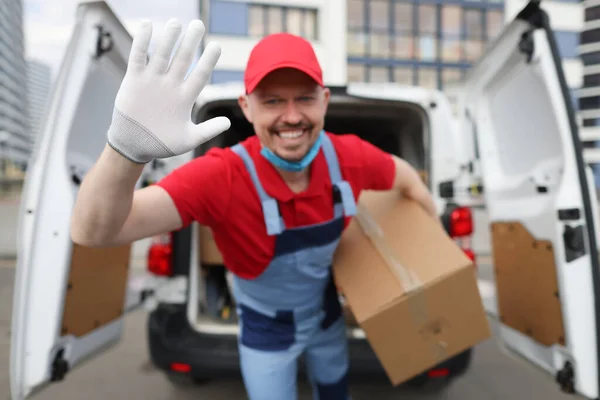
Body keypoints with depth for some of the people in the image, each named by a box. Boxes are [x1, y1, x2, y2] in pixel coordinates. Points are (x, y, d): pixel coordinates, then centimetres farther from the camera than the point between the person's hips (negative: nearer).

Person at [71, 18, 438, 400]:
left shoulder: (349, 157, -25)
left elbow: (404, 175, -2)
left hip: (326, 313, 4)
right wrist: (127, 146, -66)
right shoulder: (222, 176, -36)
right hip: (265, 330, -3)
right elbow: (93, 233, -46)